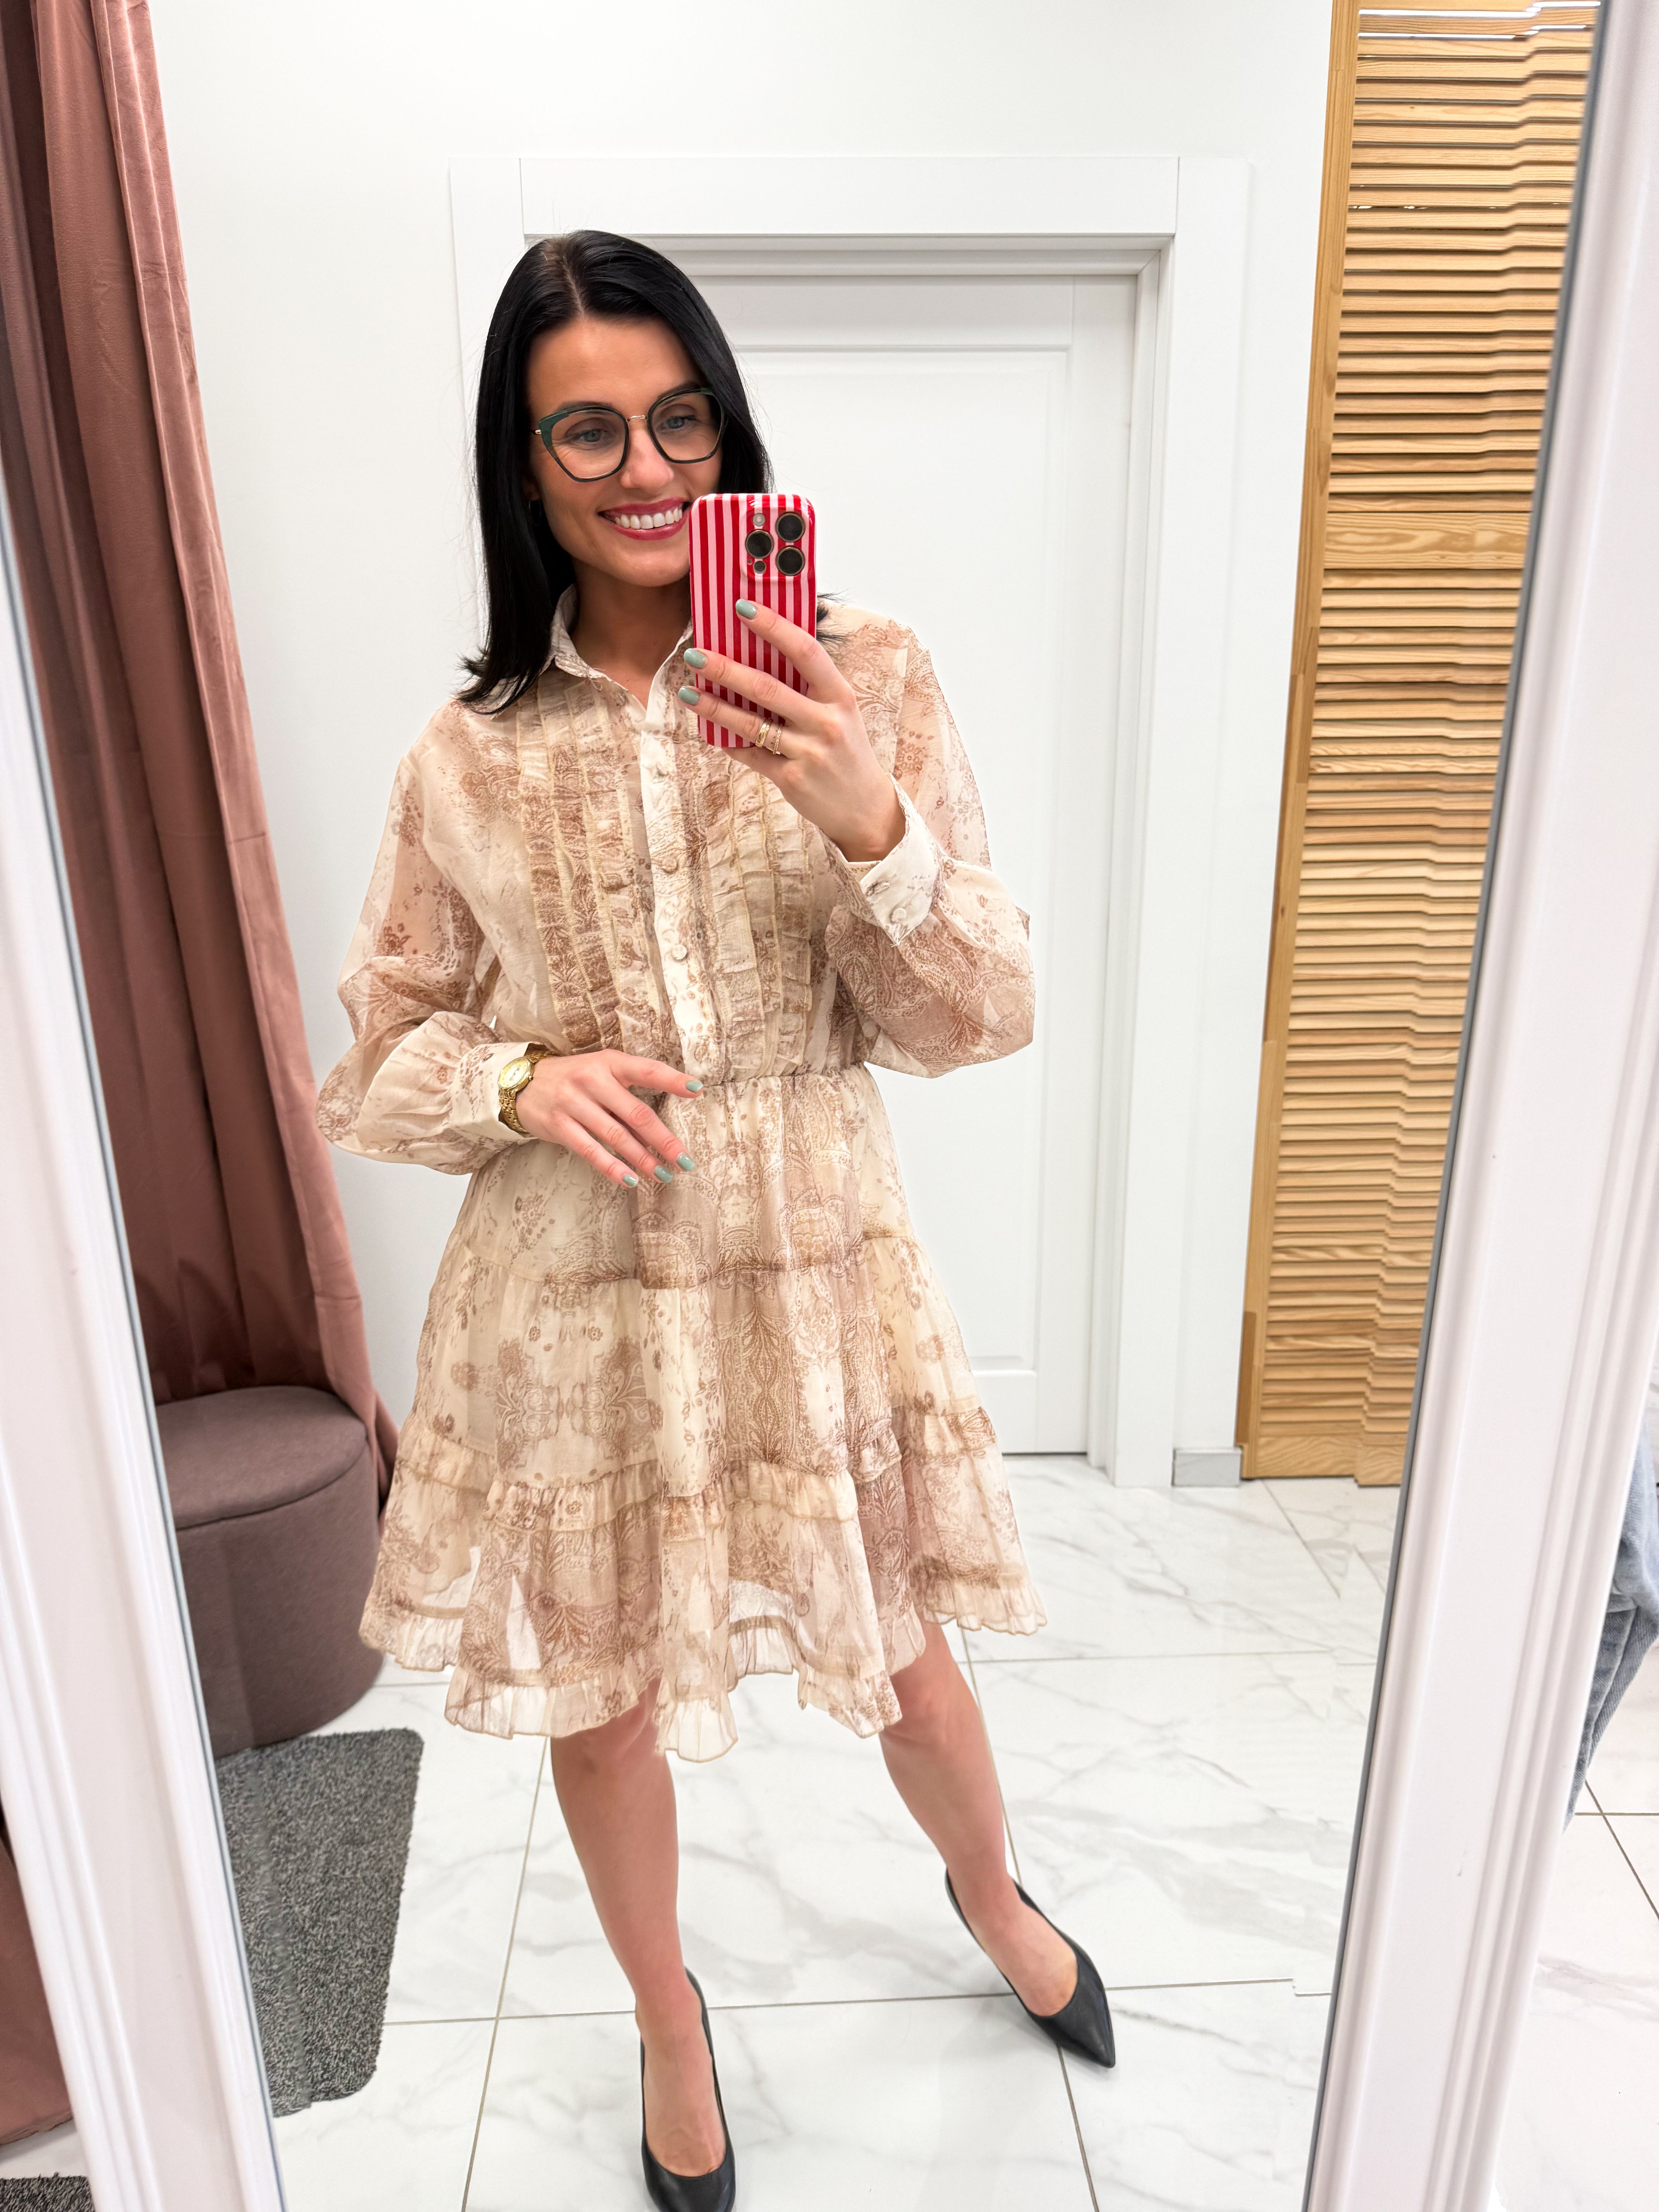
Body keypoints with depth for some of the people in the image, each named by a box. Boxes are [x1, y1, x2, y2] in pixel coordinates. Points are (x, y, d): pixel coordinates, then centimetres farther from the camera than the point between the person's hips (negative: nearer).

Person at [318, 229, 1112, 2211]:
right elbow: (375, 1067, 4)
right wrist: (524, 1084, -17)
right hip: (573, 1307, 1)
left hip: (818, 1281, 0)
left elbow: (975, 1021, -9)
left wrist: (869, 823, -27)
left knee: (902, 1662, 20)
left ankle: (988, 1891, 59)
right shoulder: (468, 758, -4)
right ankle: (666, 2012, 54)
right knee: (600, 1706, 20)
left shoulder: (866, 681, -7)